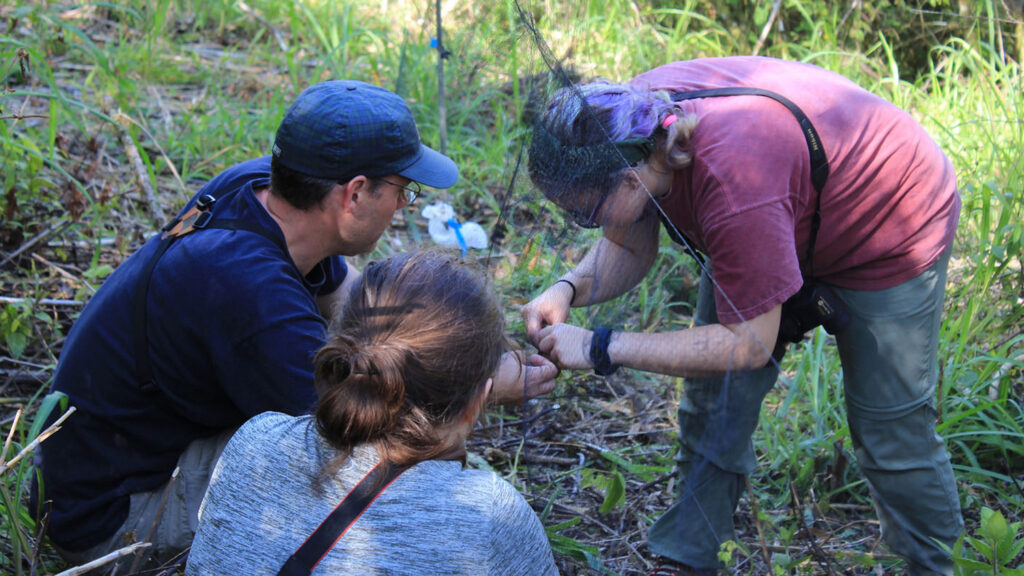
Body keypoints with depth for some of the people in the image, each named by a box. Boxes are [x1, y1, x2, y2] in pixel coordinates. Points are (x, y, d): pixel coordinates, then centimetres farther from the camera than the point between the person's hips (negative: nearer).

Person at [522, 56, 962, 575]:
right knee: (714, 397, 4)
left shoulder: (733, 183, -45)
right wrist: (568, 289, -26)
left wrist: (601, 347, -35)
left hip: (894, 227, -7)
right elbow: (628, 250, -6)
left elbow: (749, 343, -35)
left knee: (890, 427, 1)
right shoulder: (632, 119, -22)